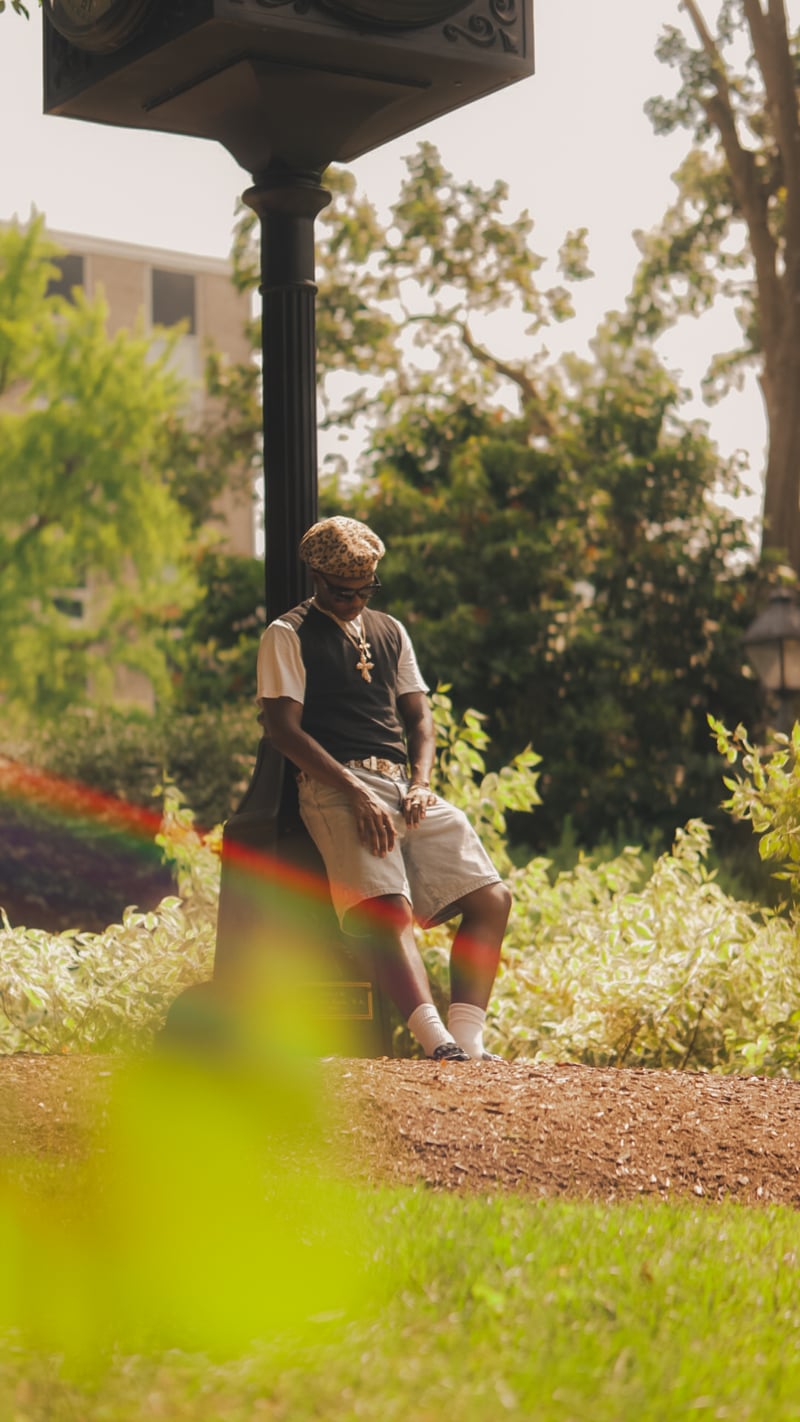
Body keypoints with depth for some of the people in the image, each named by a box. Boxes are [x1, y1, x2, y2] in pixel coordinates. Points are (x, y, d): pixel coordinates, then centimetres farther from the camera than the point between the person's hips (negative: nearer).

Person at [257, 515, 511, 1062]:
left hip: (404, 786, 6)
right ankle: (439, 1043, -40)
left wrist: (422, 784, -1)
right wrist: (356, 792, -16)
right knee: (390, 911, -28)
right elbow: (285, 728, -5)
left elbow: (419, 715, 20)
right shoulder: (288, 636, 5)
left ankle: (468, 1037, -15)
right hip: (336, 788, -6)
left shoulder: (391, 632, 24)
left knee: (491, 898, -10)